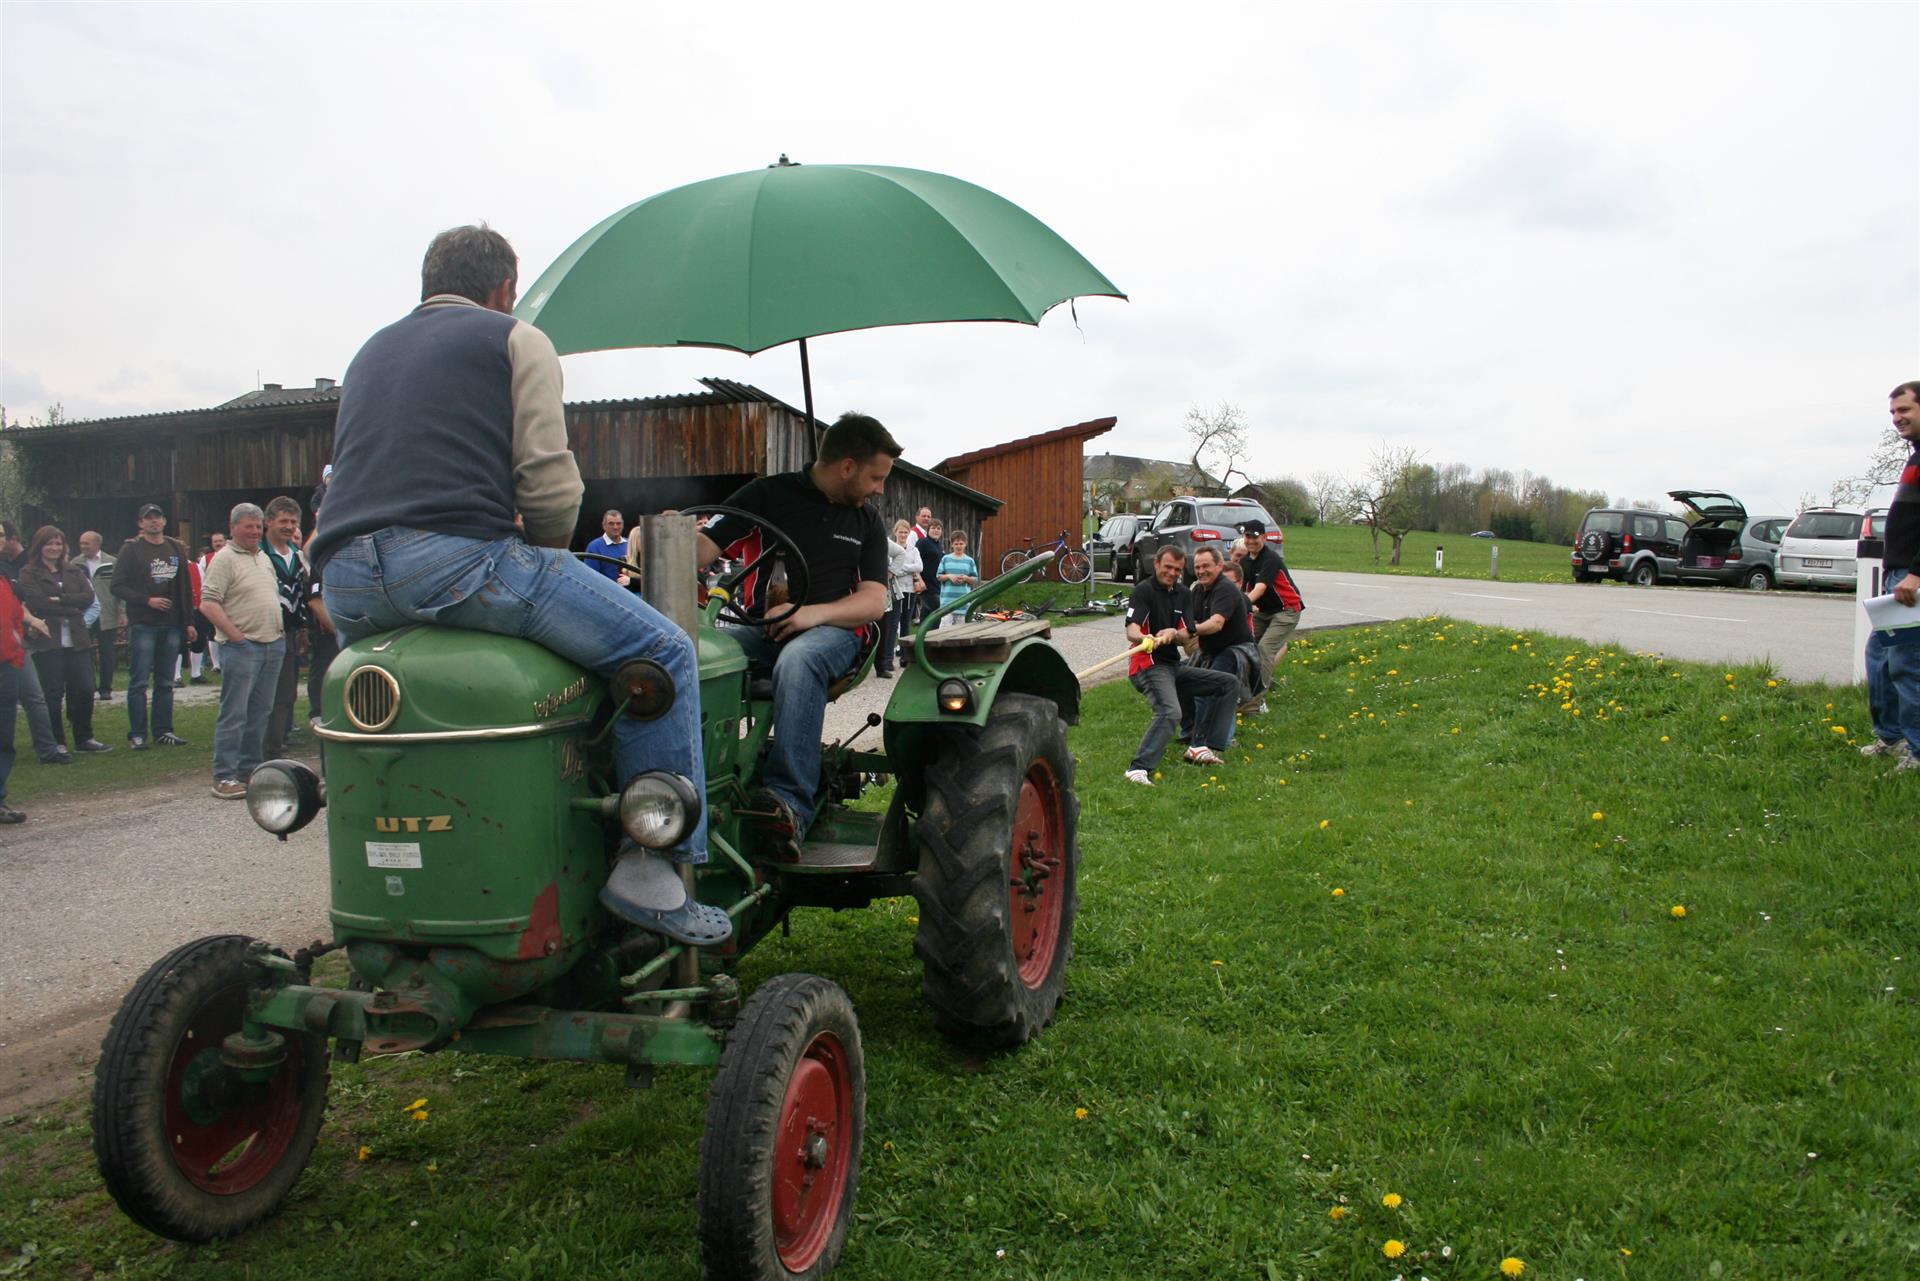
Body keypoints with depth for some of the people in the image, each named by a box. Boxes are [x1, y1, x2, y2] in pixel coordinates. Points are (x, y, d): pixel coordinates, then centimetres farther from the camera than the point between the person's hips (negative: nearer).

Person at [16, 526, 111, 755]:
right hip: (47, 641, -3)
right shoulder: (28, 574, 3)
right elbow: (36, 601, -11)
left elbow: (88, 597, 1)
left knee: (84, 690, 1)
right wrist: (71, 608, -9)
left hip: (77, 640, 4)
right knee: (53, 693, -1)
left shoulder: (74, 571, 15)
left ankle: (84, 739, 14)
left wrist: (60, 600, -11)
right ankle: (56, 743, 9)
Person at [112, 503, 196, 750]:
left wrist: (189, 622, 10)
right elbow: (118, 586, -5)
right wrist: (147, 601, -16)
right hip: (142, 625, -4)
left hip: (171, 625, 4)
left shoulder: (176, 549, 13)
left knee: (165, 683, 8)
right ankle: (137, 734, 2)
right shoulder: (131, 549, -1)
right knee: (138, 682, -3)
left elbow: (185, 588, 15)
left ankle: (163, 731, 14)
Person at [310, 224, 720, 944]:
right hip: (456, 556, -7)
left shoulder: (370, 352, 31)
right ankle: (649, 869, -6)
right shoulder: (515, 340, 12)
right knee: (662, 653, 0)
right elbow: (550, 483, -1)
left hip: (343, 579, 8)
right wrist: (548, 555, 18)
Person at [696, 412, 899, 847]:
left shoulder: (867, 522, 15)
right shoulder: (767, 494, 8)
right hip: (760, 627, 0)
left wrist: (812, 612, -15)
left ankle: (791, 801, -44)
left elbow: (873, 602, 4)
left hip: (833, 632, 0)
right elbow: (705, 545, 0)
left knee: (797, 660, -38)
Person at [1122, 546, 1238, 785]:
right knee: (1170, 712, -33)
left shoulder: (1183, 594, 13)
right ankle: (1139, 769, -37)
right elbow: (1131, 631, -23)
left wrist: (1173, 634, -23)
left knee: (1229, 683, 8)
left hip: (1174, 666, 8)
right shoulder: (1143, 590, -9)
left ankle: (1200, 747, 3)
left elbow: (1185, 635, 2)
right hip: (1149, 665, -8)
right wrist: (1144, 638, -47)